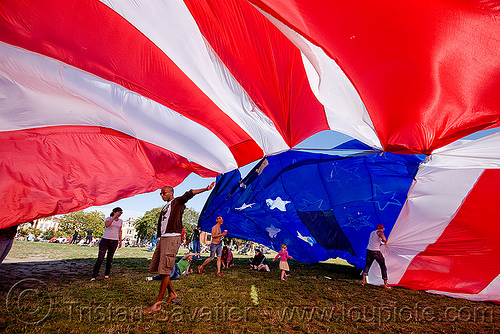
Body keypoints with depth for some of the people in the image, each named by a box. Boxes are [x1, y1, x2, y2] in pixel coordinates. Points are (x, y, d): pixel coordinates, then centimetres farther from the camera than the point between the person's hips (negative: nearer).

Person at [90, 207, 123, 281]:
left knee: (110, 258, 7)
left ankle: (107, 274, 22)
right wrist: (114, 217, -24)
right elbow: (107, 225, -24)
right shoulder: (109, 218, -2)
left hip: (114, 242, 3)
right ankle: (94, 276, 5)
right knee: (100, 258, -6)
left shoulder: (120, 221, 10)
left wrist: (120, 241, 13)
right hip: (105, 240, -3)